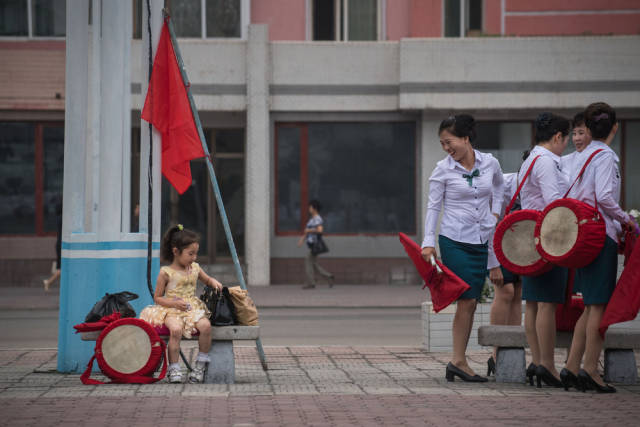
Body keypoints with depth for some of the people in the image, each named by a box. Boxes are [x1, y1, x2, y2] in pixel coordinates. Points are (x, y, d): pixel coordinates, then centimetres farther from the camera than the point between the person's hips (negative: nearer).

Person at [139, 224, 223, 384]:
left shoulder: (194, 268, 13)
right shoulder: (166, 272, -2)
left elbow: (207, 280, 33)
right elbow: (157, 298, 2)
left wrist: (214, 282, 9)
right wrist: (173, 303, -14)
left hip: (193, 309, 4)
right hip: (172, 310, -4)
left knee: (205, 325, -28)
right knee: (176, 329, -37)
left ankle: (201, 364, -11)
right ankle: (174, 369, -24)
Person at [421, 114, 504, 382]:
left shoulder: (489, 163, 3)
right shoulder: (443, 170, -5)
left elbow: (499, 184, 25)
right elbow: (433, 206, -3)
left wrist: (495, 211, 13)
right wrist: (428, 242, -11)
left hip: (482, 240, 4)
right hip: (455, 241, -4)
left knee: (471, 302, 4)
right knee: (466, 300, -9)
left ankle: (457, 361, 10)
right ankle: (459, 361, -3)